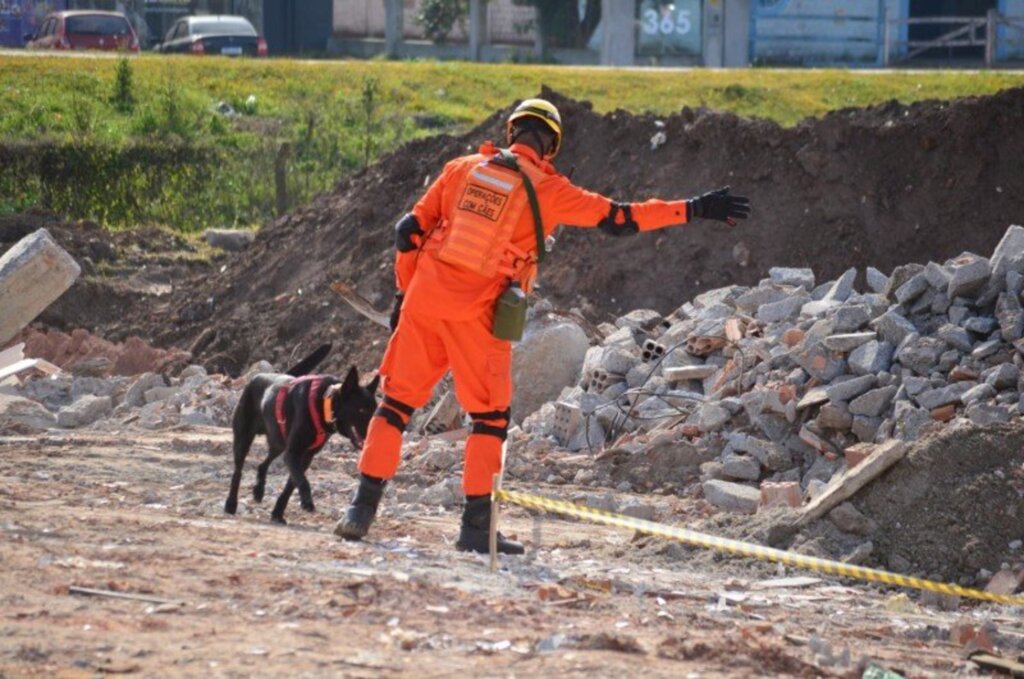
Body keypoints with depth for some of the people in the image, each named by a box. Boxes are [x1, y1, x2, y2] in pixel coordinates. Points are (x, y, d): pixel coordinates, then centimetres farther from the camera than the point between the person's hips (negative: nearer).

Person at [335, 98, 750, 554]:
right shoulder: (548, 190, -1)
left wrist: (404, 292, 20)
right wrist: (695, 210, 6)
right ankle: (476, 526, 7)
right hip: (477, 316, -3)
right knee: (490, 416, 11)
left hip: (425, 299, 3)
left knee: (398, 400, 13)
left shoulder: (462, 169, 10)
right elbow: (620, 219, 0)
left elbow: (410, 231, 9)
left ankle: (363, 508, 8)